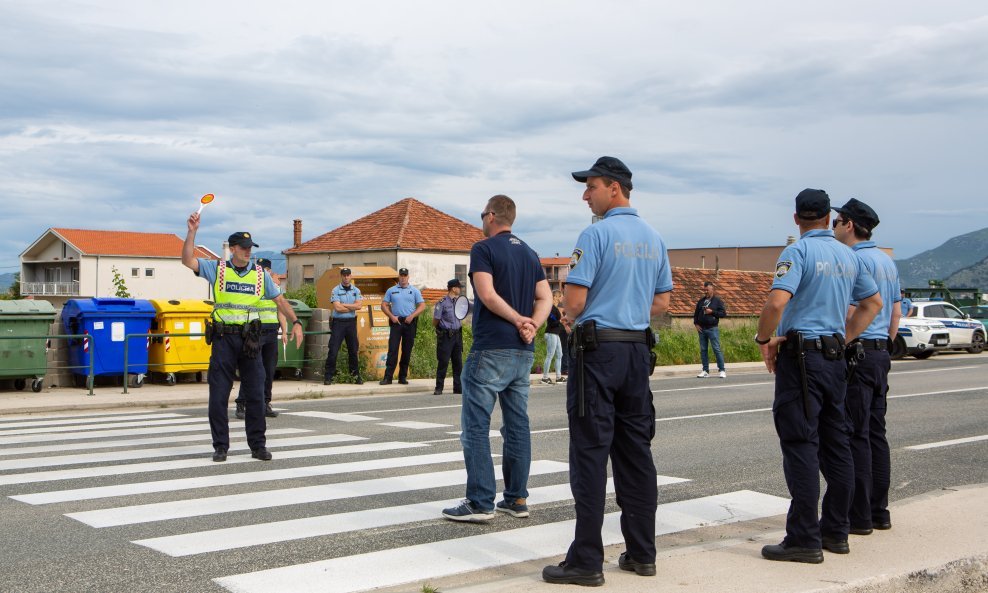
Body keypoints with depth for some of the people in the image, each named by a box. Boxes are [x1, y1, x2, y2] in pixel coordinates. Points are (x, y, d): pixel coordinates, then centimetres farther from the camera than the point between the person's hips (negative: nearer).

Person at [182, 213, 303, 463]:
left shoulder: (260, 275, 9)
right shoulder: (217, 269, 4)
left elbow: (279, 300, 10)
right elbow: (187, 261, -6)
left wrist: (295, 323, -2)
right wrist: (192, 231, -13)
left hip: (250, 339, 2)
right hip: (223, 338, -2)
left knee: (256, 394, 4)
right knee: (218, 395, 0)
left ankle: (257, 445, 13)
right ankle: (220, 446, 10)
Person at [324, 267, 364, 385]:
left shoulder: (356, 291, 8)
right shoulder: (335, 290, -3)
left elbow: (359, 305, -7)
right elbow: (337, 308, -14)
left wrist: (344, 305, -11)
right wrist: (353, 307, -6)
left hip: (351, 322, 3)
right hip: (338, 322, -3)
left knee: (353, 350, 10)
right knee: (333, 351, -6)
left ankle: (356, 375, 19)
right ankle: (328, 377, -1)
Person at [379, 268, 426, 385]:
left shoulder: (414, 291, 9)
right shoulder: (391, 290, 10)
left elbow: (422, 306, 4)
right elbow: (384, 305, 9)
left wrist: (412, 316, -9)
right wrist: (391, 316, -6)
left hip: (410, 322, 1)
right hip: (396, 322, -1)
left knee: (407, 351, 3)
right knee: (392, 349, -8)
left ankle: (403, 377, 11)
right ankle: (388, 377, -8)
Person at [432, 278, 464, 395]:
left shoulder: (459, 302, 11)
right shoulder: (442, 303, -9)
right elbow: (435, 322, -7)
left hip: (457, 335, 6)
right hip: (445, 336, -6)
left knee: (458, 362, 7)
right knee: (443, 362, -4)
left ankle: (458, 388, 13)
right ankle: (439, 388, 2)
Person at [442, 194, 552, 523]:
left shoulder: (483, 249, -6)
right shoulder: (530, 253, 16)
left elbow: (488, 295, -19)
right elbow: (545, 297, 8)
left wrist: (518, 320, -10)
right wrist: (531, 325, -5)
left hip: (491, 349, -7)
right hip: (524, 352, 7)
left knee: (475, 426, -3)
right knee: (517, 424, 11)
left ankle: (480, 503, -5)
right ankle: (517, 499, 14)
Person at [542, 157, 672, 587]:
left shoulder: (596, 234, -11)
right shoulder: (654, 239, 12)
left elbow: (574, 299, -15)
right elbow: (662, 301, 16)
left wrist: (572, 320, 6)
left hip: (599, 350, -7)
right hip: (639, 350, 7)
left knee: (590, 454, -4)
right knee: (635, 453, 11)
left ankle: (586, 561, -2)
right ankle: (641, 553, 16)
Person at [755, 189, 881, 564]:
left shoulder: (798, 252, -10)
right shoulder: (847, 255, 13)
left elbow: (777, 301, -24)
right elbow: (873, 301, 23)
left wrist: (764, 339, -9)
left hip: (800, 354, -7)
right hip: (835, 357, 8)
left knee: (801, 445, -6)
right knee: (835, 445, 12)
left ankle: (805, 539, -5)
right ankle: (835, 532, 20)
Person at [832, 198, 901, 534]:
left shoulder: (854, 260, -13)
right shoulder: (887, 261, 16)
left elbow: (851, 312, -19)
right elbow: (896, 312, 19)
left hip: (856, 353, -9)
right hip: (881, 355, 9)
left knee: (855, 436, -6)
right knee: (876, 434, 12)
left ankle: (859, 516, -2)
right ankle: (879, 512, 17)